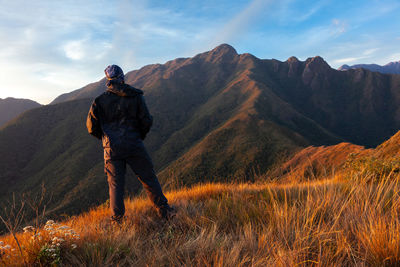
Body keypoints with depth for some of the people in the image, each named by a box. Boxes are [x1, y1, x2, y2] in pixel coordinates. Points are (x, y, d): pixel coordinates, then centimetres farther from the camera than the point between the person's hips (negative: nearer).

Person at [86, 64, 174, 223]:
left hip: (112, 149, 1)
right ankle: (164, 210, 12)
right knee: (149, 179, 8)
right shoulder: (135, 96, 2)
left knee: (115, 184, 9)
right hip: (134, 146, -1)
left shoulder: (100, 100, 3)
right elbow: (146, 121, -2)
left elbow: (91, 127, 3)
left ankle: (117, 220, 12)